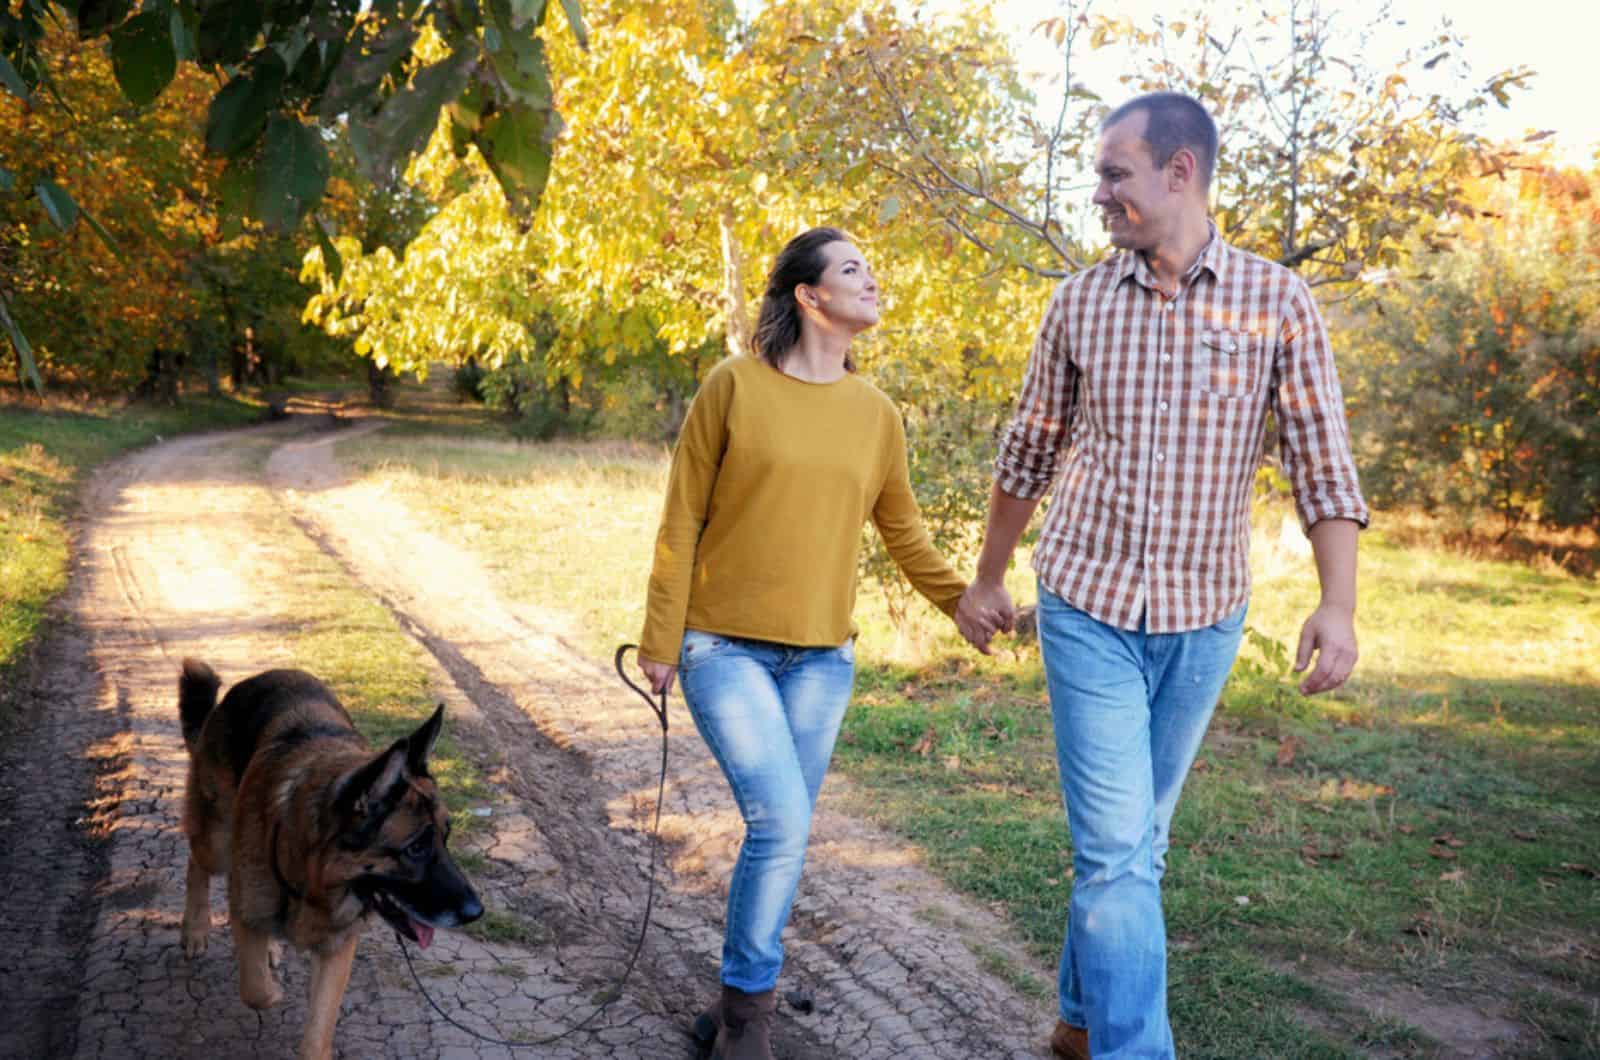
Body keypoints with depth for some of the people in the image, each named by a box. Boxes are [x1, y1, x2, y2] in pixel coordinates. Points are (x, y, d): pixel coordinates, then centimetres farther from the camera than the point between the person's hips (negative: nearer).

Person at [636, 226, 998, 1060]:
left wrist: (956, 600, 2)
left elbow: (901, 528, 16)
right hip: (725, 647, -4)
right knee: (781, 821, -15)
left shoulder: (876, 413, 6)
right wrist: (661, 638, -5)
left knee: (781, 832, 8)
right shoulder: (735, 386, -6)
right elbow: (681, 519, -3)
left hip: (821, 657, 4)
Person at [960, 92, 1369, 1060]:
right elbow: (1028, 454, 10)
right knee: (1116, 844, -8)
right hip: (1087, 607, 0)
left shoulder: (1278, 302, -5)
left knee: (1137, 836, 15)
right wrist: (988, 577, 16)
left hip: (1203, 618, 0)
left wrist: (1339, 604, -17)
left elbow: (1323, 464, -7)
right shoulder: (1079, 302, 0)